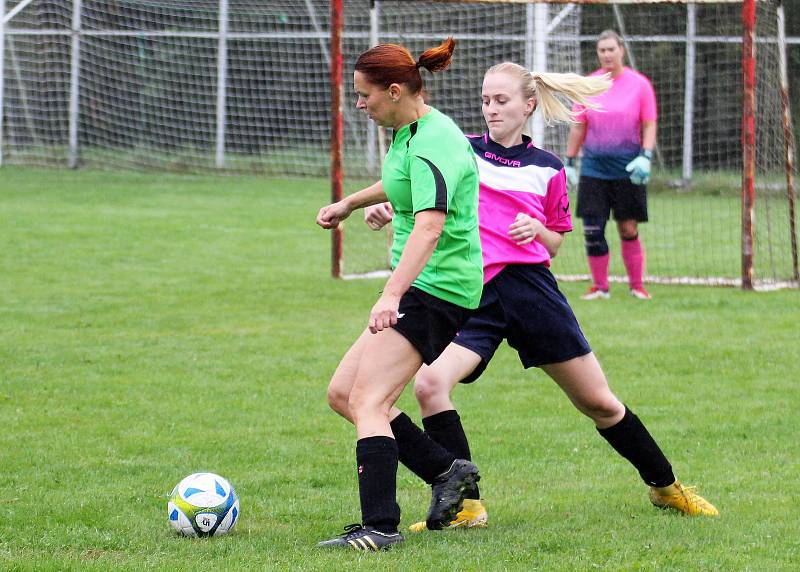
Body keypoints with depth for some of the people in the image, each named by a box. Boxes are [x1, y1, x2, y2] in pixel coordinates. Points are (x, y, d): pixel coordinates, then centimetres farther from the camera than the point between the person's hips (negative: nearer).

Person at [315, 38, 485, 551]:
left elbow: (430, 224, -35)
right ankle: (448, 470, 16)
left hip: (437, 290, -10)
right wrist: (351, 203, 37)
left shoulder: (434, 141, -20)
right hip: (417, 289, 10)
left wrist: (392, 295, -44)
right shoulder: (407, 132, 10)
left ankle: (380, 527, -24)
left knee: (367, 401, -18)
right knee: (344, 393, 10)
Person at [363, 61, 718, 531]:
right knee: (430, 384, -25)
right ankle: (467, 506, -15)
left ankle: (665, 486, 27)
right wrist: (385, 209, -19)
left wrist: (536, 229, -6)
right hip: (474, 294, 0)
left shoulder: (547, 169, 10)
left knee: (599, 403, 6)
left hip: (532, 287, 1)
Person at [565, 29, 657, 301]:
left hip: (627, 169, -2)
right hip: (594, 167, 2)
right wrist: (570, 161, 8)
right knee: (592, 230, -3)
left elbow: (649, 125, 0)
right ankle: (599, 286, 8)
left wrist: (646, 156, -13)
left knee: (629, 230, -1)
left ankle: (637, 285, 13)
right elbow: (578, 127, 11)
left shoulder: (639, 84, -1)